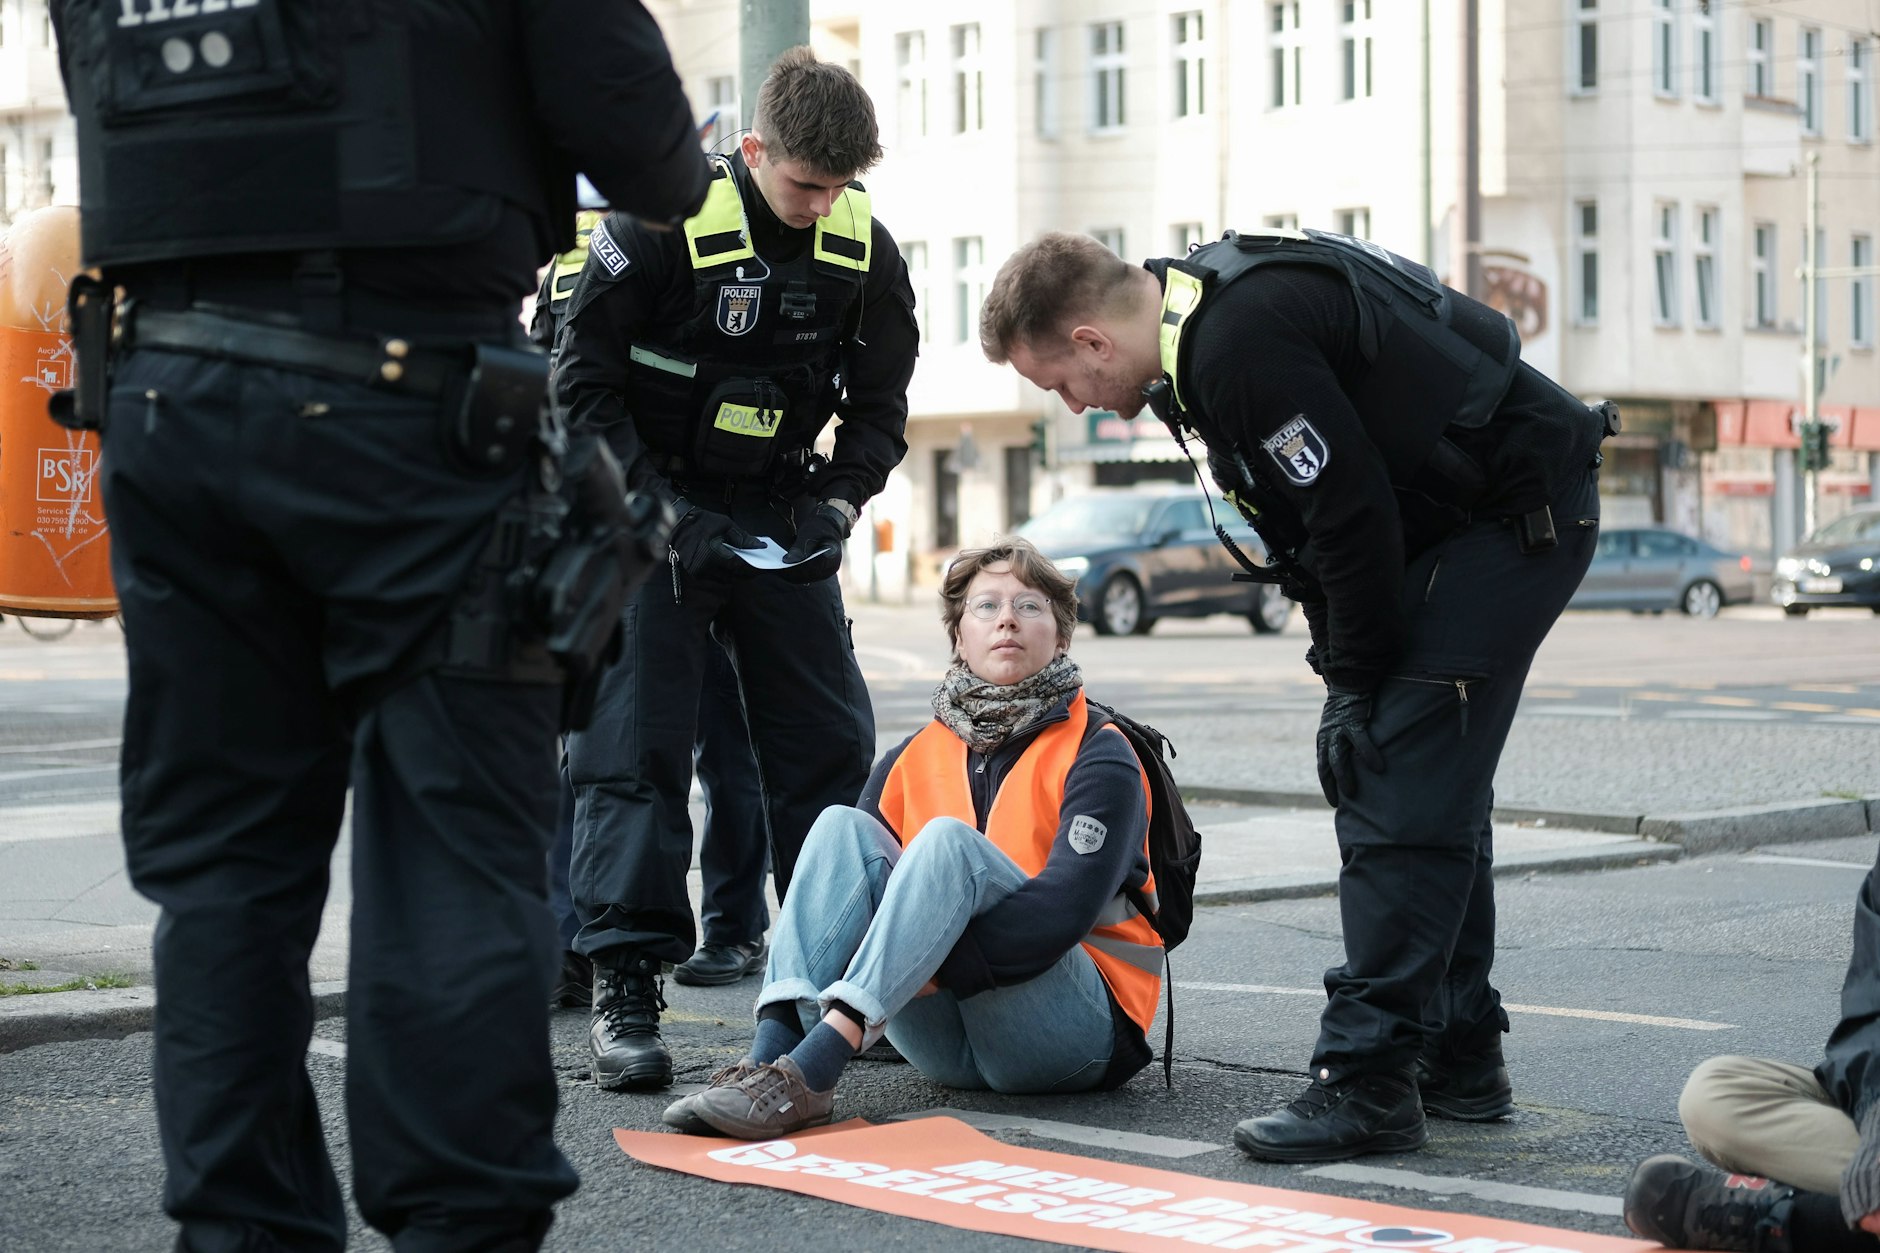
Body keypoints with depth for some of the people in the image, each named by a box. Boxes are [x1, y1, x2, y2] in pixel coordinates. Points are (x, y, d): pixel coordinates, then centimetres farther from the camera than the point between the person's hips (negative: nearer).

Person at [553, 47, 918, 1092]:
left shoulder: (865, 249, -2)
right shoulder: (663, 223, -15)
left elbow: (879, 406, 8)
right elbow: (585, 377, -10)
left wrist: (838, 502, -8)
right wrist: (655, 510, -17)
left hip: (781, 520, 4)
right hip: (653, 509, -4)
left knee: (830, 740, 3)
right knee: (634, 740, -8)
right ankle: (628, 986, -6)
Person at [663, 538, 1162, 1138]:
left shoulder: (1099, 757, -3)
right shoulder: (913, 759, 13)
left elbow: (1067, 905, -18)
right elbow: (868, 883, 2)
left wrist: (937, 969, -28)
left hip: (1075, 1032, -4)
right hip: (946, 1045, 5)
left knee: (947, 842, -27)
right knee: (842, 826, -13)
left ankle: (807, 1075, -44)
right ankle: (767, 1059, -34)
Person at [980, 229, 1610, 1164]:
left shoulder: (1241, 344, -25)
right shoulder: (1210, 311, 7)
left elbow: (1353, 518, -23)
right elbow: (1317, 529, 11)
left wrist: (1356, 687, -12)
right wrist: (1343, 672, 7)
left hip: (1517, 515, -11)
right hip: (1469, 515, 11)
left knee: (1400, 796, -13)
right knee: (1428, 780, 15)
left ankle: (1368, 1084, -11)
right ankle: (1459, 1058, 23)